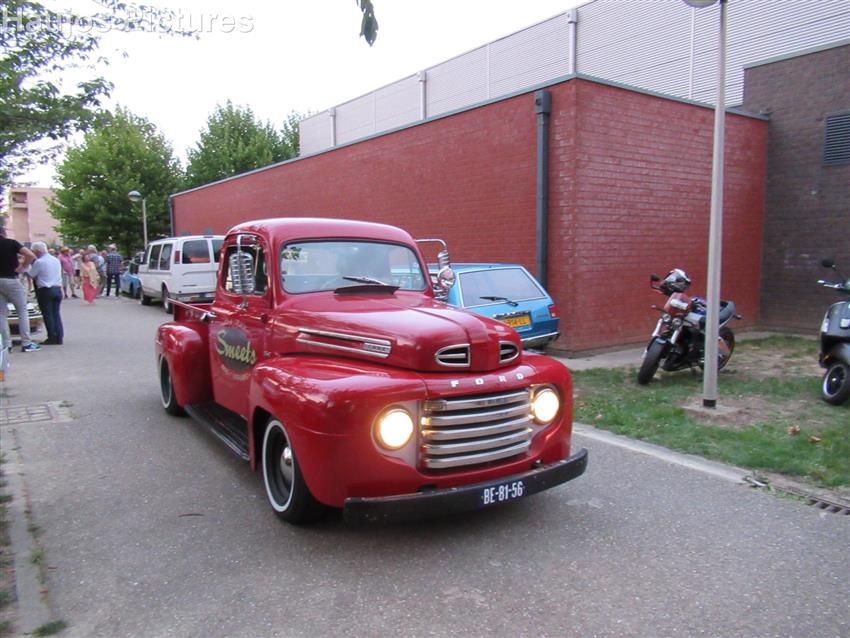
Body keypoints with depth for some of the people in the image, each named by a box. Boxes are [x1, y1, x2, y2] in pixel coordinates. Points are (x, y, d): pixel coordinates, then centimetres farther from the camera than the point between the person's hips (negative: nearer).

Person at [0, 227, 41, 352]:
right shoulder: (11, 243, -3)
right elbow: (30, 255, -17)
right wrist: (23, 267, -5)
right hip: (11, 280, -4)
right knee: (22, 311, 3)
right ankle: (26, 343, 0)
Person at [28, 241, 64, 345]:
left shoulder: (39, 262, -11)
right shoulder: (56, 260, 11)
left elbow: (31, 275, -5)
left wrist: (31, 264, 10)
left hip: (45, 291, -6)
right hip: (57, 289, 6)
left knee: (48, 315, -1)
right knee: (56, 313, 9)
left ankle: (52, 338, -1)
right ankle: (59, 337, 7)